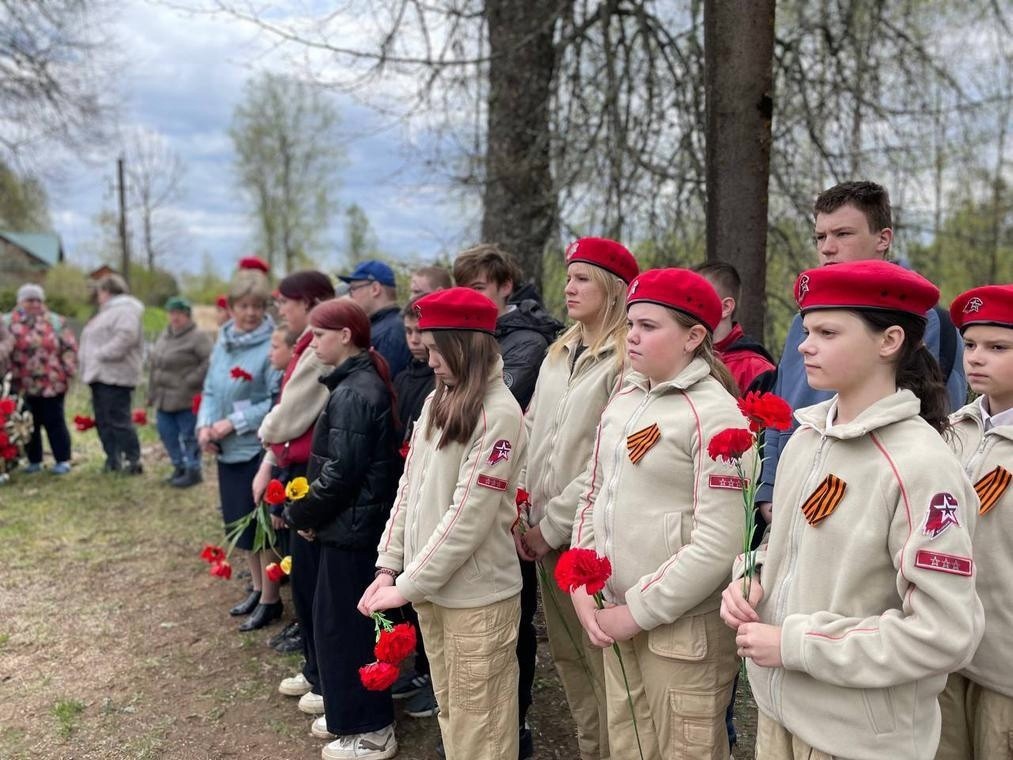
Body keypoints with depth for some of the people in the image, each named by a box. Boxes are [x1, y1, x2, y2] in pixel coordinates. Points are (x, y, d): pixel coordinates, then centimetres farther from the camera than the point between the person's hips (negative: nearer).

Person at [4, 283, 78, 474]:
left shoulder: (55, 322, 4)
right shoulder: (7, 322, 4)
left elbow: (69, 348, 5)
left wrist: (67, 372, -2)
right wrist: (5, 376, -1)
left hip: (52, 384, -1)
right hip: (22, 385, 2)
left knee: (54, 422, 2)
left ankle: (63, 460, 9)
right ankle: (34, 461, 22)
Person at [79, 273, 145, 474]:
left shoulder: (124, 309, -9)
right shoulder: (109, 311, 25)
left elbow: (126, 336, -25)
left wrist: (101, 354, -22)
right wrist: (87, 359, 12)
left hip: (114, 375, -11)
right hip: (100, 374, 11)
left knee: (119, 420, -9)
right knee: (103, 420, 11)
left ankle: (133, 461, -5)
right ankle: (113, 459, 17)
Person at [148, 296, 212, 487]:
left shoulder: (198, 337, -12)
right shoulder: (165, 336, 15)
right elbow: (155, 366, 20)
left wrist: (192, 380, -21)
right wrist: (152, 394, 17)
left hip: (186, 400, -9)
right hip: (164, 399, 9)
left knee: (189, 436, -1)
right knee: (167, 434, 14)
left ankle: (193, 470, 10)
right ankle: (179, 467, 28)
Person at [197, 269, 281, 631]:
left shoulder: (272, 346, -16)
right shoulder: (223, 342, 7)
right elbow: (210, 391, 13)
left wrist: (234, 423, -18)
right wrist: (205, 425, -4)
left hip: (258, 449, -7)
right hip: (227, 450, 7)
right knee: (241, 523, 17)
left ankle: (270, 600, 17)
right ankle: (257, 589, 34)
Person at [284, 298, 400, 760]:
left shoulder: (353, 393, -20)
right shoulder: (363, 383, 11)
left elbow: (340, 474, -23)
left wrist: (300, 514, -8)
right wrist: (310, 513, 10)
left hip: (351, 528, -10)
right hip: (358, 524, 10)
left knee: (344, 624, 2)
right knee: (342, 620, 19)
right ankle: (349, 714, 33)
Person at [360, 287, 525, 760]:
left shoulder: (498, 413, -17)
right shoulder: (437, 401, 8)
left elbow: (469, 516, -20)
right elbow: (408, 487, 9)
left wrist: (408, 584, -16)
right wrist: (389, 566, 2)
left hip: (476, 596, -7)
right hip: (430, 589, 7)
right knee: (449, 714, 21)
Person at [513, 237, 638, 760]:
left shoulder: (626, 362, -12)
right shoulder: (557, 355, 13)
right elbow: (531, 435, 13)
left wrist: (553, 525, -12)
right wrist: (520, 511, 3)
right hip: (544, 530, 8)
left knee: (604, 658, 2)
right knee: (568, 654, 17)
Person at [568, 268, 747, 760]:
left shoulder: (713, 413, -15)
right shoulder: (622, 400, 6)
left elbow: (719, 543, -21)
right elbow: (592, 493, 11)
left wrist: (640, 611, -16)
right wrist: (581, 586, -1)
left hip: (684, 627, -6)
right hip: (616, 619, 6)